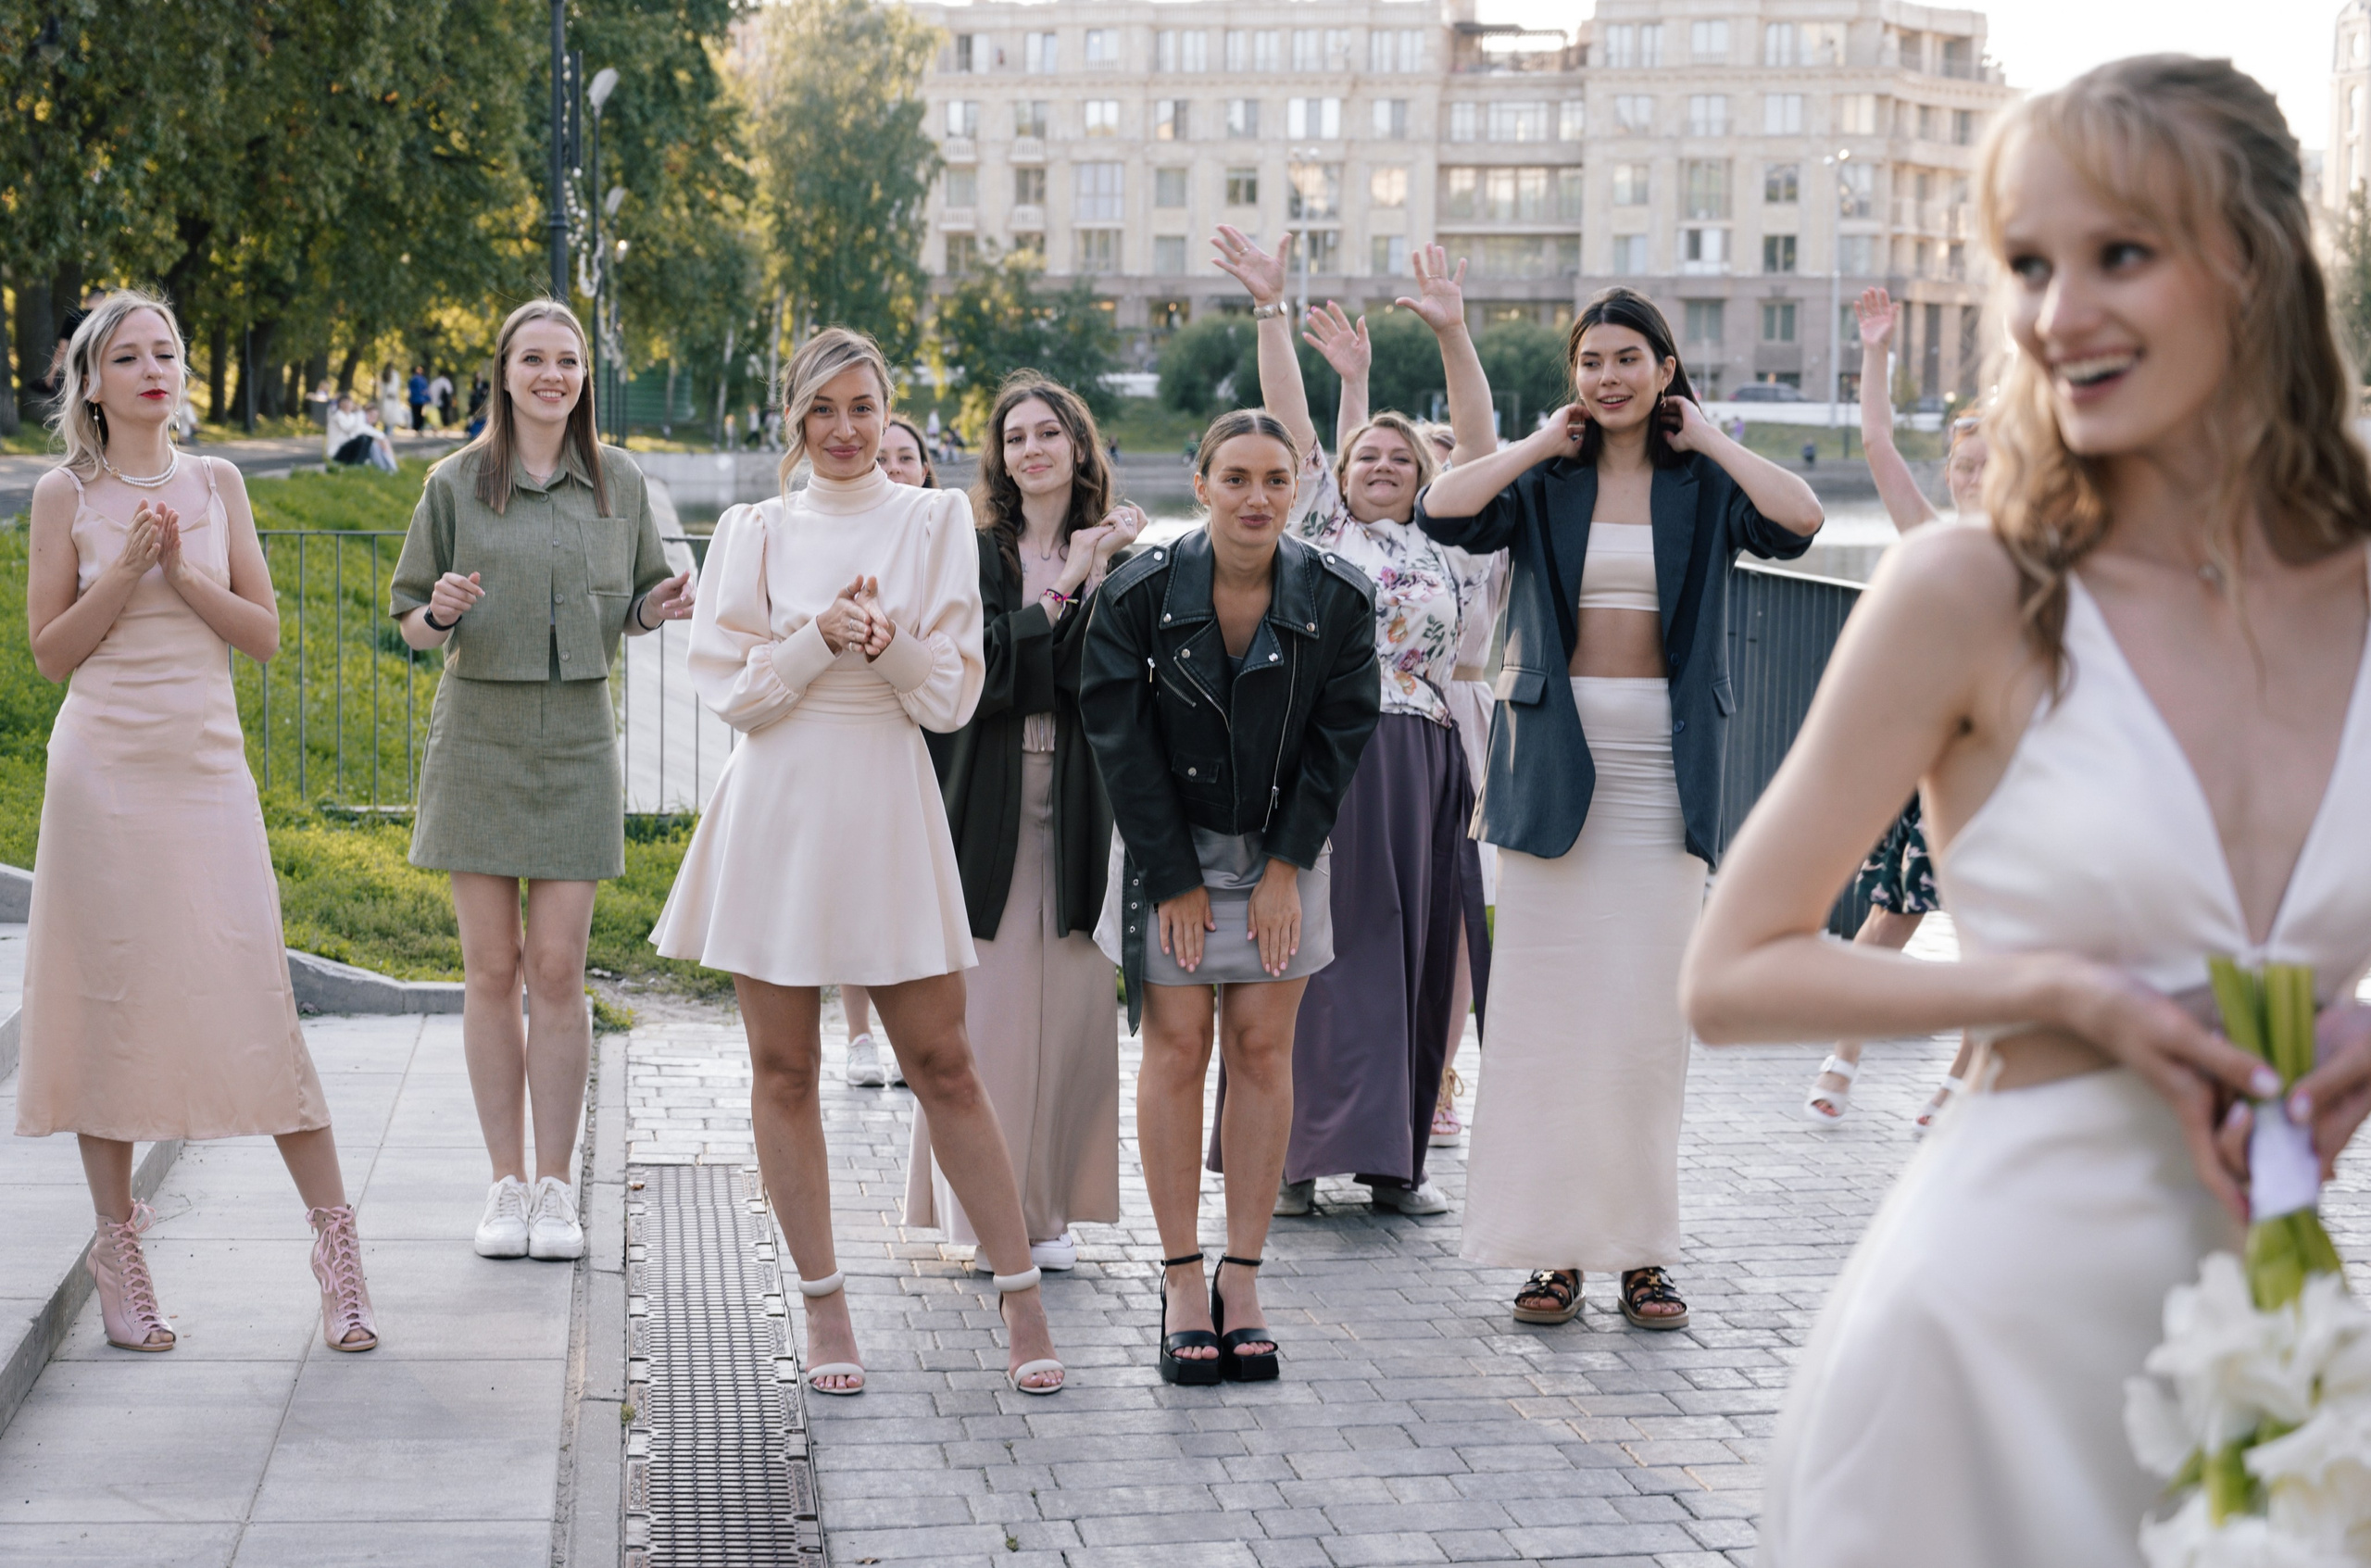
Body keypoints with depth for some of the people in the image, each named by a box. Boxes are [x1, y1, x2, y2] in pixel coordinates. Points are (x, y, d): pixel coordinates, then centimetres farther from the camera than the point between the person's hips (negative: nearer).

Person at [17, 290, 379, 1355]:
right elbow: (50, 652, 1)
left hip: (207, 765, 1)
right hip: (104, 766, -1)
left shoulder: (215, 485, 9)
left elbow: (264, 634, 6)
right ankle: (119, 1249, 11)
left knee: (255, 999, -4)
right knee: (110, 1000, 1)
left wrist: (182, 572, -8)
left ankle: (336, 1242, 1)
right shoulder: (66, 495, 3)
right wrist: (126, 568, -11)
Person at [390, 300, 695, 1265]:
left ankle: (555, 1187, 5)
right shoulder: (456, 484, 3)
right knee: (491, 969, 2)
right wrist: (441, 612, -15)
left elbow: (631, 607, 17)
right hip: (478, 735, -1)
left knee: (557, 969, -2)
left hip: (577, 739, 1)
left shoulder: (618, 483, 8)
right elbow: (409, 620, 7)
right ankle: (507, 1184, 10)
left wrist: (656, 609, -5)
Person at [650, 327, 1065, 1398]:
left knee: (942, 1063, 1)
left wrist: (890, 640, -17)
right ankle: (823, 1302, 15)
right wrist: (822, 635, -14)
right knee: (784, 1068, 4)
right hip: (777, 812, 1)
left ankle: (1020, 1296, 8)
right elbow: (732, 689, 0)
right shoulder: (755, 532, 6)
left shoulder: (933, 522, 5)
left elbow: (953, 696, 1)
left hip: (886, 808, -1)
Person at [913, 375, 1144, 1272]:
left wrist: (1096, 578, -17)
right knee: (985, 1006, -3)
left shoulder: (1114, 555, 8)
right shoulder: (974, 554, 3)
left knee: (1067, 1010, 2)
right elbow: (983, 670, -10)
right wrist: (1063, 590, -11)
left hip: (1076, 805, 2)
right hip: (987, 805, -2)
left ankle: (1047, 1207, 13)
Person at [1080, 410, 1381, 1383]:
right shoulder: (1140, 592, -14)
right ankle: (1181, 1281, 2)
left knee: (1263, 1047, 0)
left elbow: (1341, 736, -4)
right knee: (1177, 1046, -3)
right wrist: (1175, 879, -10)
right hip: (1168, 843, -1)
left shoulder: (1337, 598, -10)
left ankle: (1242, 1279, 6)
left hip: (1281, 849, 2)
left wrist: (1286, 865, -9)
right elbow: (1119, 738, -10)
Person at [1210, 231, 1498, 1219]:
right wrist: (1270, 310, -7)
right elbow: (1291, 423, 1)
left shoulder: (1448, 546, 14)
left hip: (1419, 767, 3)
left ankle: (1393, 1158, 10)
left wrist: (1452, 334, -5)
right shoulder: (1320, 530, 9)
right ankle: (1295, 1155, 0)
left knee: (1409, 951, 4)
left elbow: (1481, 448, 4)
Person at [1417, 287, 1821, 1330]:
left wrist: (1705, 438, -4)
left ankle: (1641, 1250, 8)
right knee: (1546, 1002, 0)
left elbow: (1799, 521, -14)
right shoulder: (1544, 484, 6)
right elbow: (1440, 511, -12)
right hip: (1555, 754, 0)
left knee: (1649, 1005, 0)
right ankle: (1553, 1245, 7)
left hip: (1662, 761, 0)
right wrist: (1545, 444, -4)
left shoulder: (1704, 485, 6)